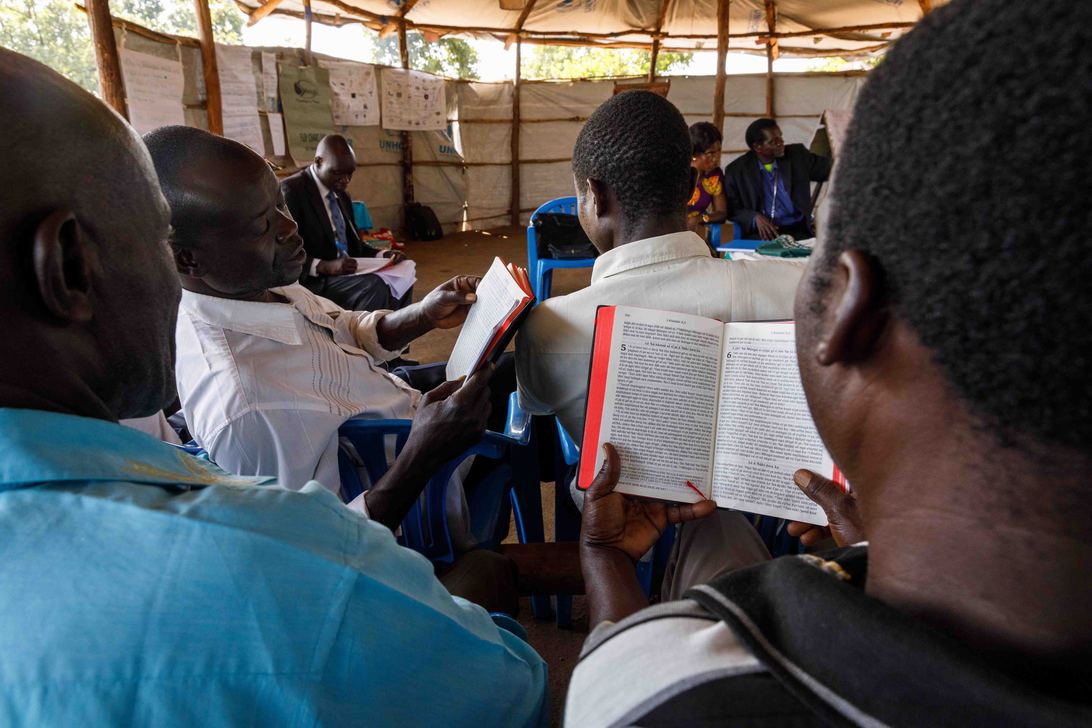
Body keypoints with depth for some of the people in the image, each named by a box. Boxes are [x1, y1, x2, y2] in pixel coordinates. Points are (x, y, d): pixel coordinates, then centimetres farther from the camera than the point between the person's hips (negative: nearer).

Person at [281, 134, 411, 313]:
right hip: (313, 281, -8)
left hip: (345, 275, 8)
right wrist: (325, 266, -28)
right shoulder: (292, 189, -9)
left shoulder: (341, 195, 16)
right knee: (375, 286, -28)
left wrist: (383, 255, 3)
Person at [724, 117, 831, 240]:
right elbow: (731, 208, 5)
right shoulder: (736, 170, 3)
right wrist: (755, 217, -12)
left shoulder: (797, 155, 9)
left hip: (798, 231, 2)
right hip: (761, 234, -2)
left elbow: (828, 168, 17)